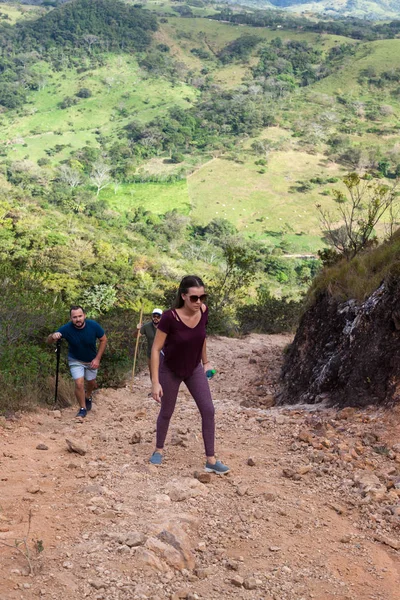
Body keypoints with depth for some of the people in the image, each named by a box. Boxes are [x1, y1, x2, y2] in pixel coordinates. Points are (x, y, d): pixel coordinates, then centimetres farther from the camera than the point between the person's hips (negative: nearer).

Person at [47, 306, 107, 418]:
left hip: (92, 360, 2)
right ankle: (83, 408, 10)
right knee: (79, 384, -14)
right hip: (75, 360, -2)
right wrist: (53, 336, -51)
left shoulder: (93, 325, -27)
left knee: (91, 382, 19)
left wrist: (97, 359, -14)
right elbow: (48, 341, -26)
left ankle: (88, 397, 54)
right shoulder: (67, 329, -29)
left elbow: (103, 340, -11)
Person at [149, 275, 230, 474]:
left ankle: (210, 460, 4)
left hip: (194, 369, 4)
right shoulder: (170, 317, -31)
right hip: (170, 370, -4)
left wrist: (205, 362, 13)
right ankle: (159, 450, 37)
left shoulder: (203, 311, -17)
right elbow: (156, 349, -24)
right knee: (166, 412, 12)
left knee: (208, 410, -4)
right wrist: (155, 382, -26)